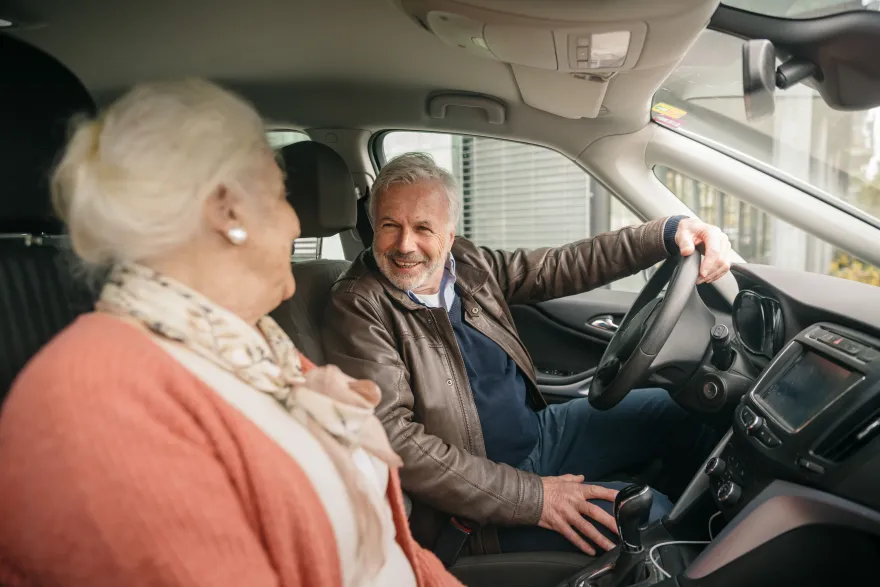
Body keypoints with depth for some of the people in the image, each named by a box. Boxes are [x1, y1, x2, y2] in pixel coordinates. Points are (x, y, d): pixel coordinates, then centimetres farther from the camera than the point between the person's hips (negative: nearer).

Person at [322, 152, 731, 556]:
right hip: (480, 505, -7)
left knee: (684, 411, 11)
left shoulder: (467, 264, 1)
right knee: (644, 511, -20)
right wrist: (529, 496, -25)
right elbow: (393, 438, -25)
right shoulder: (357, 308, -19)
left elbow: (562, 267, 5)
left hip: (541, 430, 8)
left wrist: (670, 233, -7)